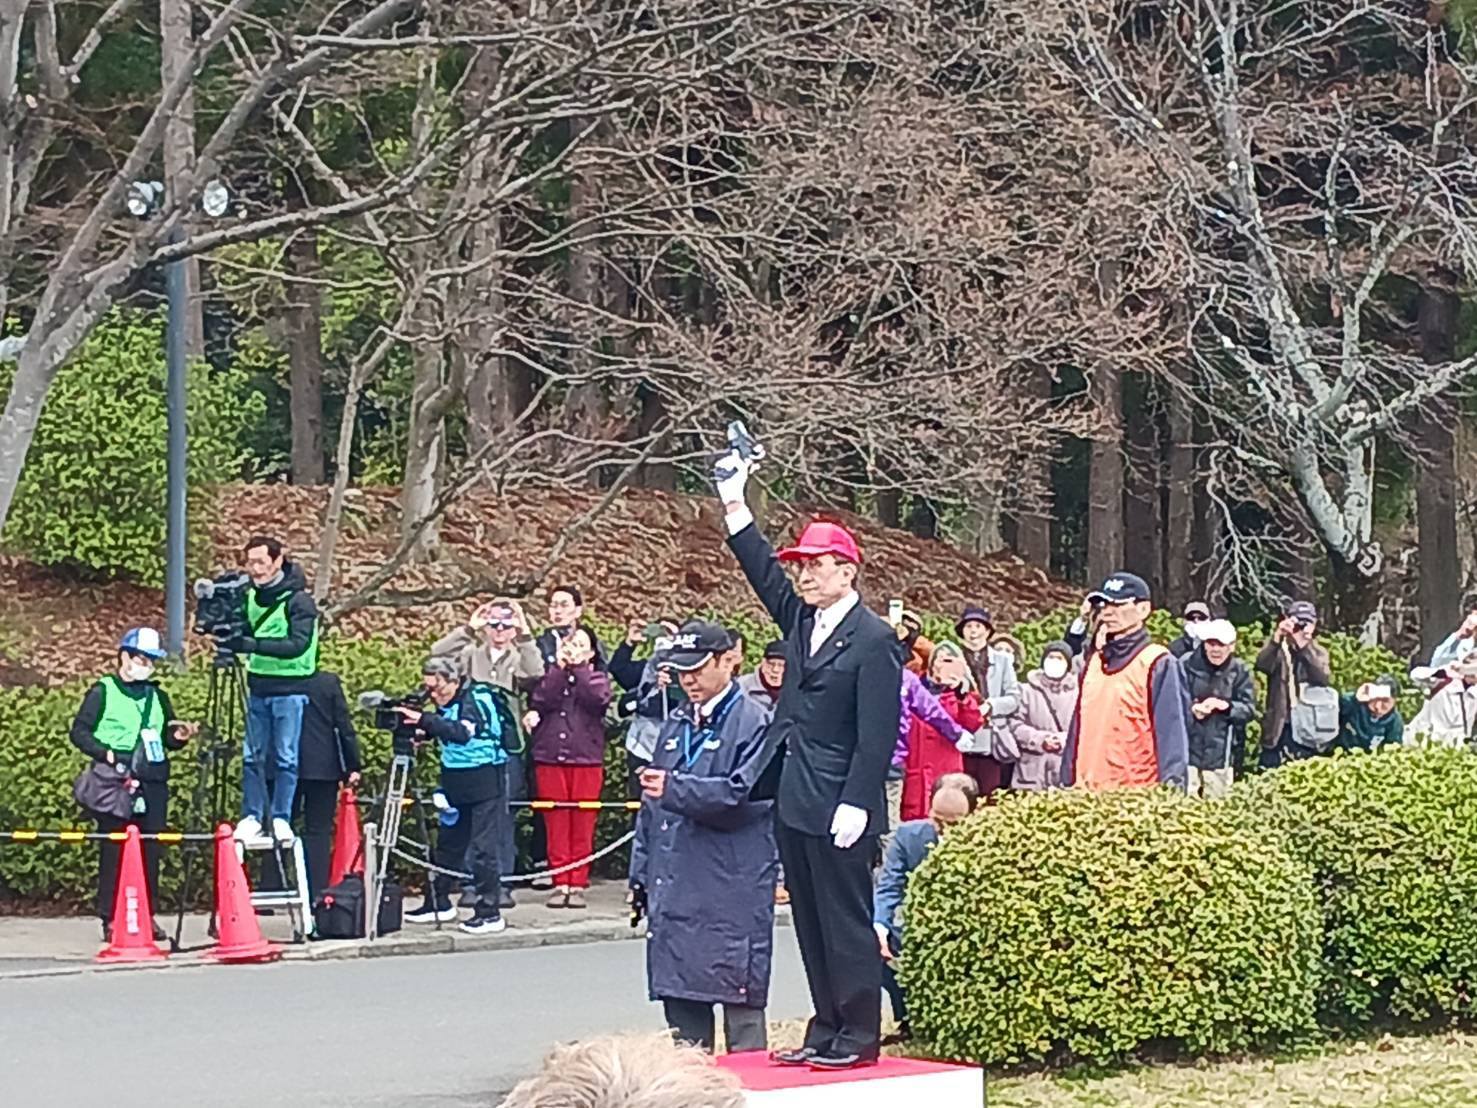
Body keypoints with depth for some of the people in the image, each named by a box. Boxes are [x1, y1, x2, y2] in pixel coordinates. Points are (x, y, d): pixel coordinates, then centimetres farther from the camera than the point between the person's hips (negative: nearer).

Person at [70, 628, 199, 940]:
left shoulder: (158, 697, 20)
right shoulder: (102, 692, 4)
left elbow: (165, 738, 24)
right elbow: (79, 731, -1)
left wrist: (178, 737, 1)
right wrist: (106, 753, -15)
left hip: (153, 785, 5)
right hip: (114, 785, -5)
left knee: (150, 851, 3)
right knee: (114, 850, -6)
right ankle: (111, 918, -3)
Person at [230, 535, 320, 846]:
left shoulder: (298, 600, -12)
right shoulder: (250, 596, 8)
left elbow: (299, 644, -22)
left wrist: (253, 645, -31)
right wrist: (233, 639, -8)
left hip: (289, 689, -6)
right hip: (258, 686, 6)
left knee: (286, 756, -3)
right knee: (252, 755, 5)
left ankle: (281, 819, 5)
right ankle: (252, 816, 13)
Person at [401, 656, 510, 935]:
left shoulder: (477, 698, -17)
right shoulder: (446, 704, 7)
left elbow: (463, 732, -34)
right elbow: (439, 731, 15)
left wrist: (424, 720, -41)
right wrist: (420, 730, -5)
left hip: (484, 783, -8)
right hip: (455, 783, 8)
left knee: (482, 849, -8)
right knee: (447, 845, 14)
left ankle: (490, 914, -5)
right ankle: (438, 904, 26)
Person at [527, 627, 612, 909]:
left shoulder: (598, 678, 11)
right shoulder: (550, 676, 14)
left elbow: (598, 698, -11)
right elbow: (540, 701, -6)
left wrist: (578, 667, -7)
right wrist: (559, 667, -7)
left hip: (586, 759, -1)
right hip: (550, 758, 1)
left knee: (582, 824, -2)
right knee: (556, 823, 0)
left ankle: (578, 884, 2)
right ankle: (560, 884, 5)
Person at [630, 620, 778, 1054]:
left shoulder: (754, 723, -6)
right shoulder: (676, 726, 18)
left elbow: (745, 794, -17)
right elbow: (651, 802, 21)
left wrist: (675, 788, -21)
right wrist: (642, 871, 17)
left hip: (732, 891, -8)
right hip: (675, 885, 8)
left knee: (739, 995, -5)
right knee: (679, 995, 10)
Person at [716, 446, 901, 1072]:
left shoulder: (874, 640, -10)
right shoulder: (802, 620, 12)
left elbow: (877, 733, -14)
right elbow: (764, 573, 17)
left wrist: (855, 805, -19)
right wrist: (734, 505, 10)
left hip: (837, 806, -8)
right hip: (794, 802, 8)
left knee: (846, 920, -3)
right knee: (811, 922, 11)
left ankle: (859, 1037, 2)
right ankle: (825, 1030, 16)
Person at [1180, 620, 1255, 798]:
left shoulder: (1239, 670, 2)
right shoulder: (1187, 664, -3)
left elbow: (1249, 709, 0)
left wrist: (1225, 706, -19)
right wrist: (1192, 709, -24)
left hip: (1220, 755, 2)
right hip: (1187, 749, -2)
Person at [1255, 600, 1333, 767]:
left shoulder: (1318, 653, 7)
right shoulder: (1278, 649, 2)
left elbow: (1323, 678, -14)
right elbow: (1262, 665, -20)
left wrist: (1304, 645, -24)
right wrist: (1277, 637, -35)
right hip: (1279, 728, -1)